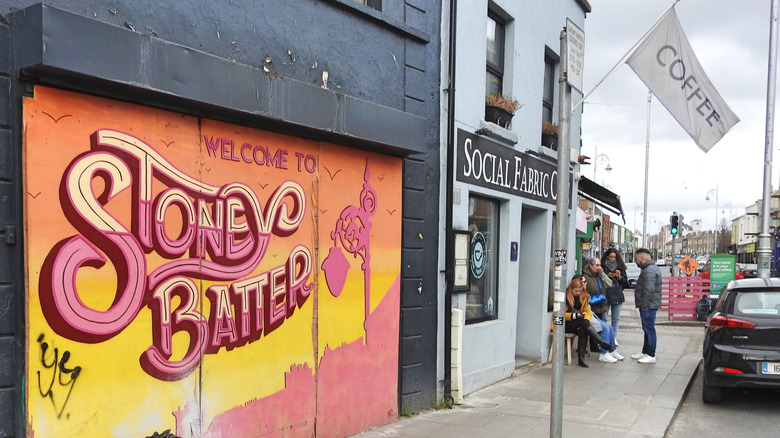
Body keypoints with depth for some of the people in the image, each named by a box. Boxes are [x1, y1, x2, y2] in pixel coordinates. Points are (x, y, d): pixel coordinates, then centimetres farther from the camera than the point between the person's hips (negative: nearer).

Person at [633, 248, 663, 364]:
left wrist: (644, 305, -22)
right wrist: (643, 305, 23)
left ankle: (651, 356, 0)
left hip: (648, 306, -11)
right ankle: (645, 352, 28)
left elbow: (649, 290, -27)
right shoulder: (652, 268, 17)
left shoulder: (649, 270, -19)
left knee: (649, 330, -5)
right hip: (650, 305, 11)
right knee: (647, 329, 18)